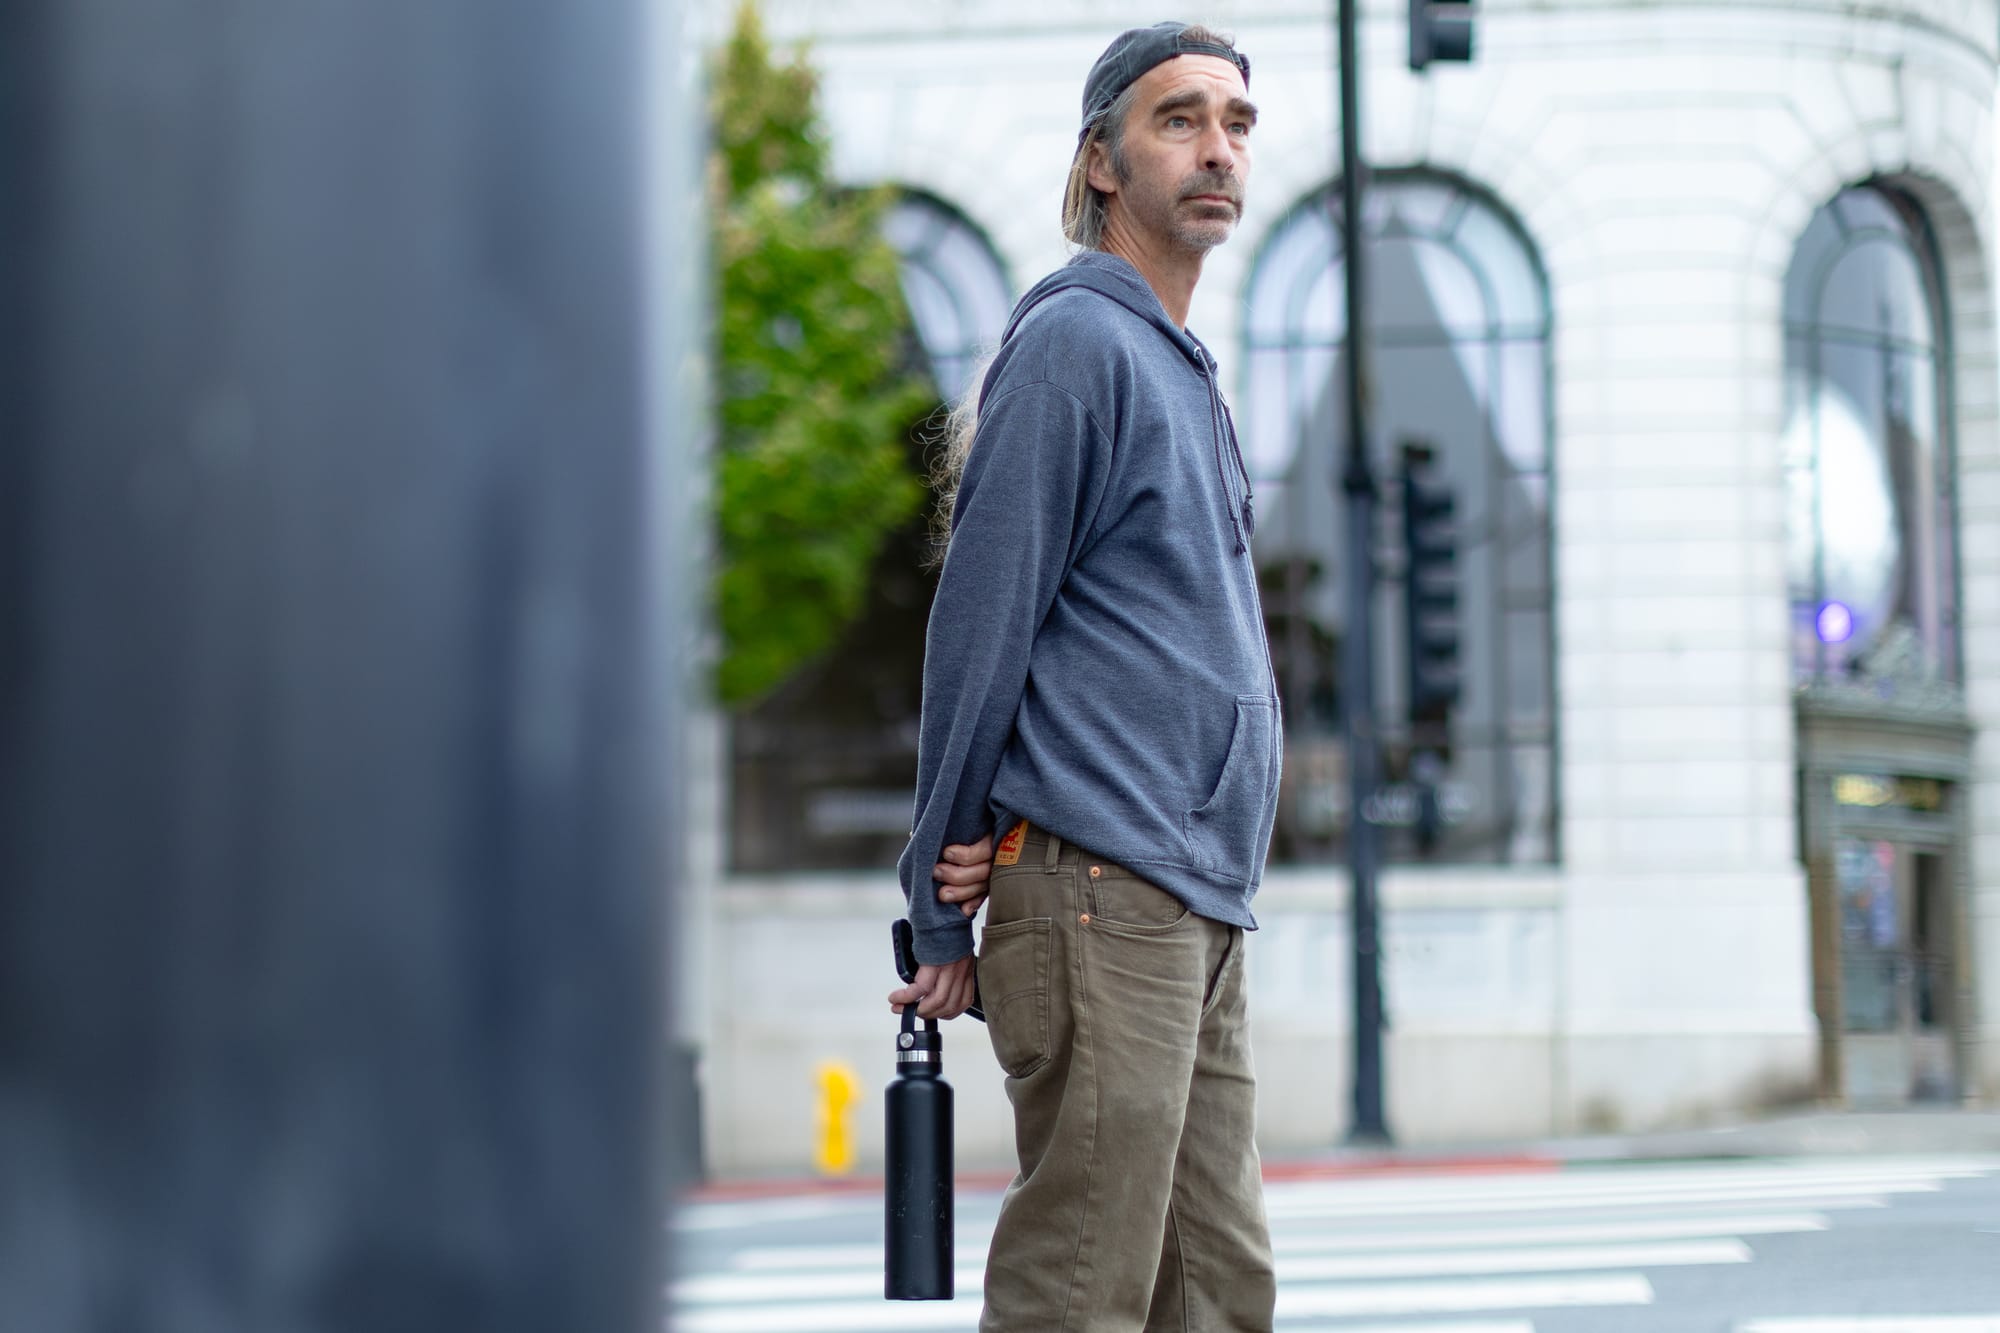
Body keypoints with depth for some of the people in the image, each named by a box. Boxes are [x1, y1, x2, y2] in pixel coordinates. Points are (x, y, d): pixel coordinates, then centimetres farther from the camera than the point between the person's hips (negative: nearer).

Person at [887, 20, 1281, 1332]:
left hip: (1199, 903, 9)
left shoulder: (1184, 368, 22)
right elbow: (982, 620, -10)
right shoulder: (1076, 340, -7)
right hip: (1098, 888, -9)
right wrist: (945, 910, -8)